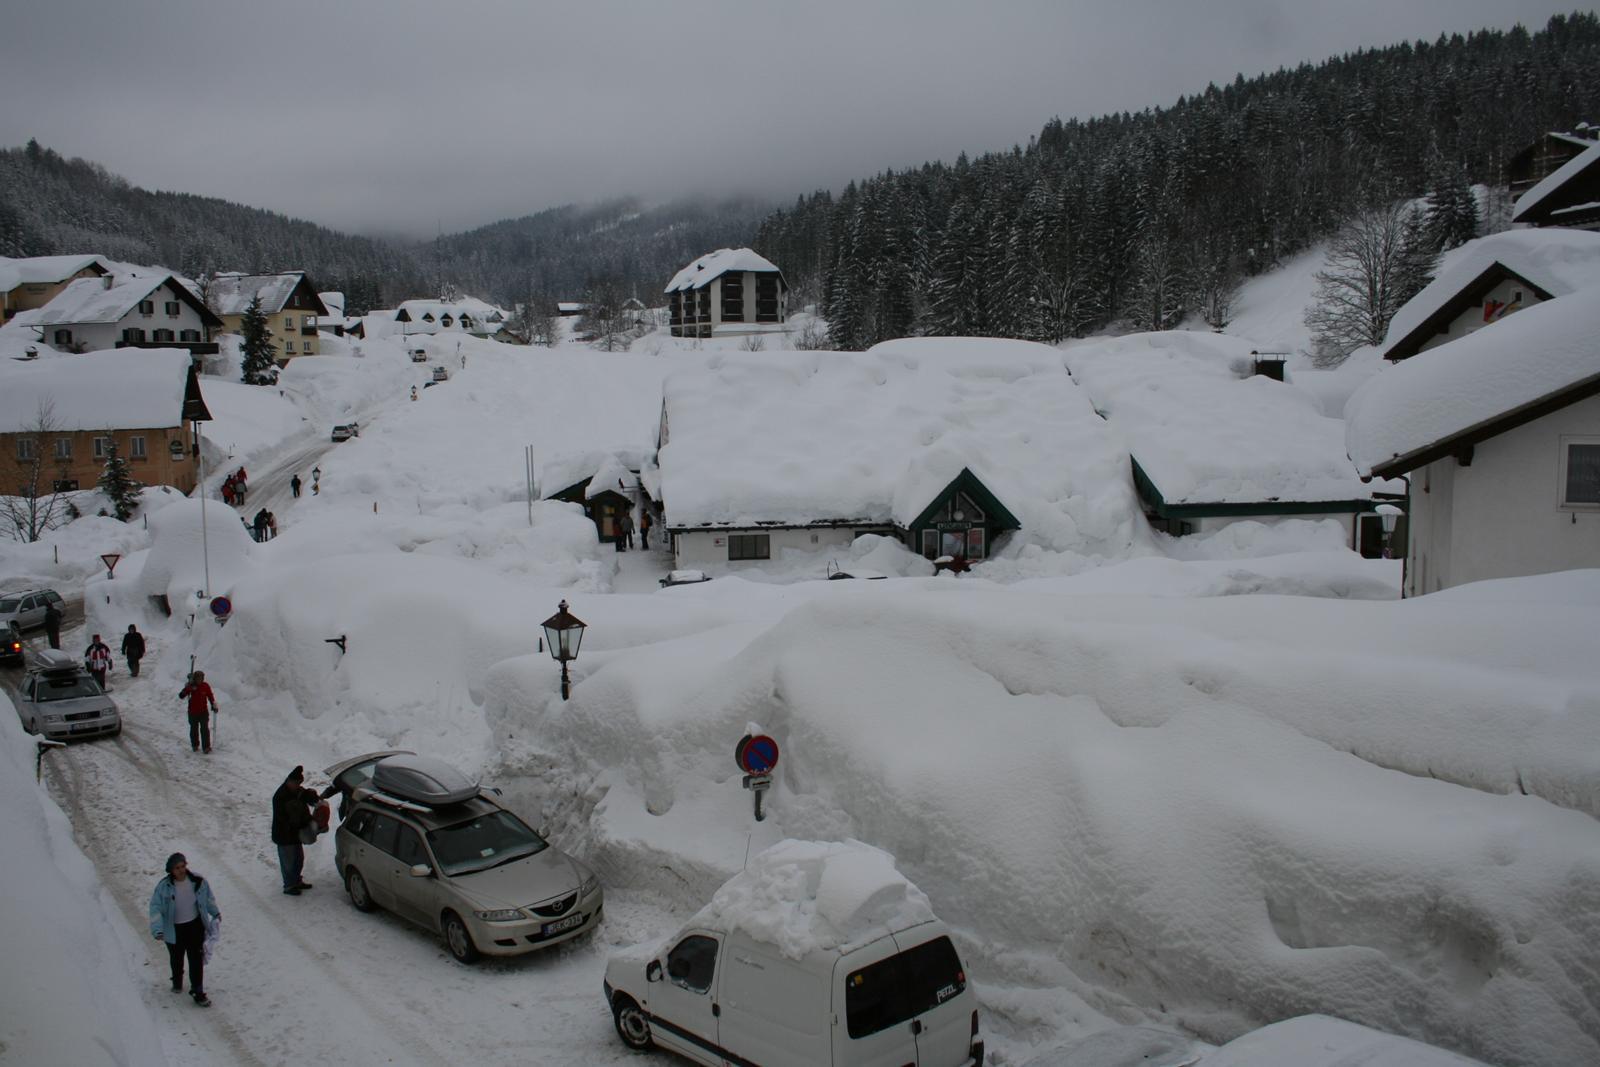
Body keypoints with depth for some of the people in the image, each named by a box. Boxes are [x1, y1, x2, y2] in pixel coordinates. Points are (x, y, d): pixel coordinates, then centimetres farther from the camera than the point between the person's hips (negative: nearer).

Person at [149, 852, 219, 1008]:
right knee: (176, 958, 22)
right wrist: (157, 929, -24)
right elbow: (155, 907, -14)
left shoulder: (198, 882, -14)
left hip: (195, 926, 0)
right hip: (174, 929, 0)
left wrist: (215, 913, 18)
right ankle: (177, 981, 51)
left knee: (196, 960, -2)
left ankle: (198, 992, 7)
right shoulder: (164, 886, -20)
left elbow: (208, 898, 4)